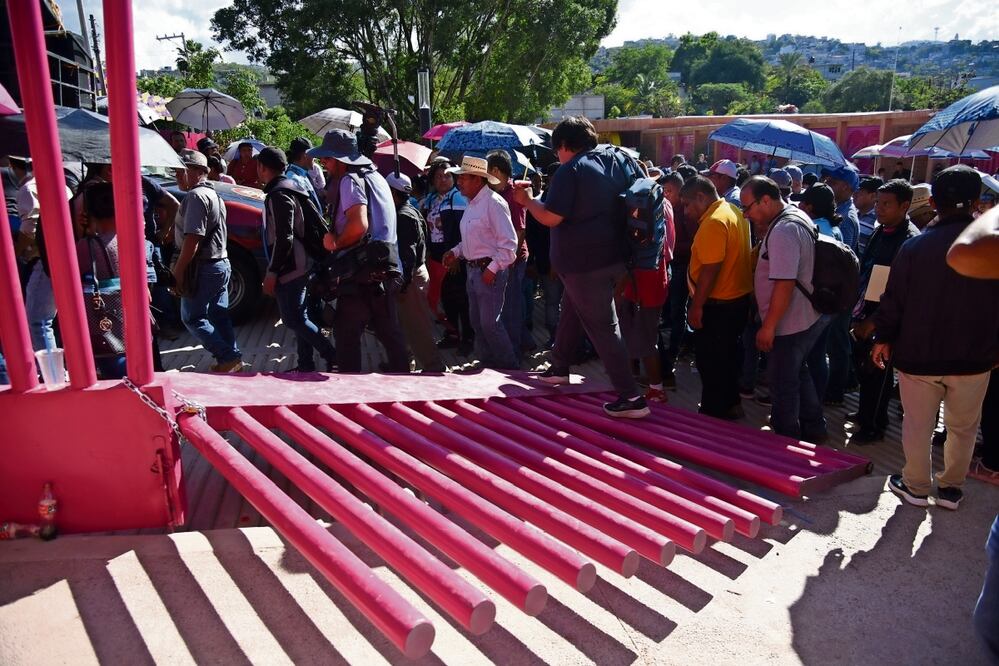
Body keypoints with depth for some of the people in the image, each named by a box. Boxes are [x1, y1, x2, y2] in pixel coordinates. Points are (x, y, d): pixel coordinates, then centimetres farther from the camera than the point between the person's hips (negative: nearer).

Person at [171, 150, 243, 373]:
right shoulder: (214, 194, 16)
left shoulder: (196, 195, -17)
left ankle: (228, 357, -3)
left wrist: (178, 270, -18)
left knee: (192, 318, 0)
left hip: (203, 268, -10)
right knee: (219, 316, 14)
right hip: (221, 264, 10)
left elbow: (192, 239, -23)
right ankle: (232, 359, 17)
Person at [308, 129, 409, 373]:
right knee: (388, 331, 17)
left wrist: (336, 243, -8)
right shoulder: (375, 176, 18)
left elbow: (359, 224, -25)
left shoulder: (350, 180, -10)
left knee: (346, 333, -2)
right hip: (386, 268, 9)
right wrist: (336, 235, 11)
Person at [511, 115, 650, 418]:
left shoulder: (569, 171, -14)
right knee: (571, 310, 25)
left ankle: (632, 398, -3)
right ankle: (559, 368, 42)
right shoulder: (613, 158, 8)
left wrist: (527, 200, -1)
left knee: (602, 327, -4)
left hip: (584, 262, -8)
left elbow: (551, 218, -18)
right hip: (613, 255, 8)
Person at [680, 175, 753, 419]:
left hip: (718, 304, -10)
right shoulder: (735, 212, 11)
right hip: (738, 298, 10)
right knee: (728, 356, 20)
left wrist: (696, 306, -20)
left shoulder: (713, 221, -20)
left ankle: (712, 414, 11)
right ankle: (730, 404, 31)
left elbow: (710, 269, -25)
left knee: (710, 361, 1)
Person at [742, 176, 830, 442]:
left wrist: (768, 327, -24)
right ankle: (814, 429, 38)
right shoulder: (797, 215, 7)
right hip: (811, 317, 11)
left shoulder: (782, 232, -25)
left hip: (791, 324, -10)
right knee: (798, 373, 25)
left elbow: (785, 284, -29)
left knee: (782, 383, 5)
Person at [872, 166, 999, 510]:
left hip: (918, 353, -1)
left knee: (918, 425, 13)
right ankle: (950, 488, 26)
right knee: (963, 428, 17)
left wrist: (883, 337, 7)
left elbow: (894, 298, -5)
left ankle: (916, 486, 23)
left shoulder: (914, 246, -9)